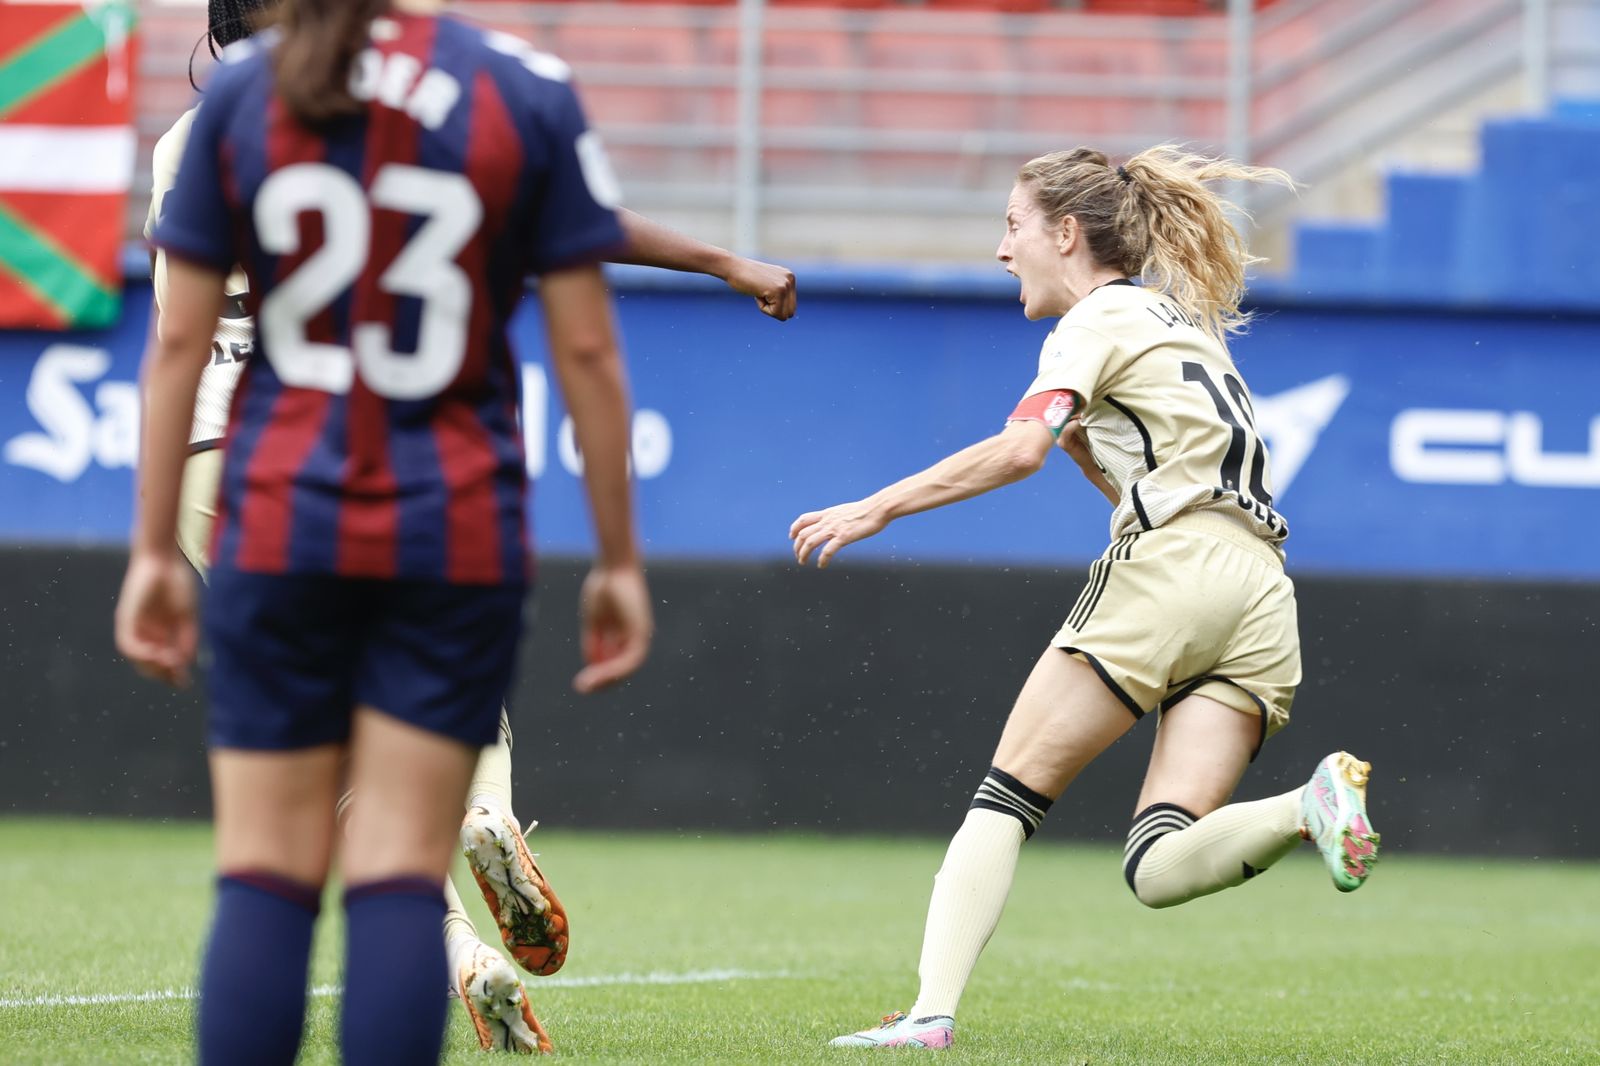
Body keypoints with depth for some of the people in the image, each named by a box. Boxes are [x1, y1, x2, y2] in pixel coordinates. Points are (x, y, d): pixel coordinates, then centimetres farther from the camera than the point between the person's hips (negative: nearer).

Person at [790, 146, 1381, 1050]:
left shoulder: (1098, 321, 4)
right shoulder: (1180, 322, 30)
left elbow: (1018, 450, -14)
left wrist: (875, 510, -12)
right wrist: (1089, 450, 19)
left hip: (1168, 572, -7)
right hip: (1263, 593, 7)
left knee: (1006, 799, -1)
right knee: (1159, 868, -5)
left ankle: (932, 1014, -13)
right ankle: (1311, 805, -29)